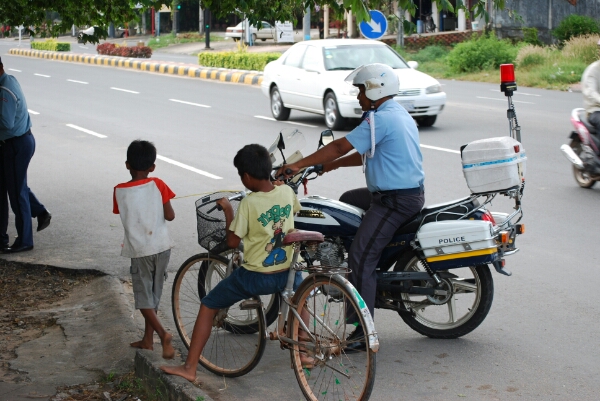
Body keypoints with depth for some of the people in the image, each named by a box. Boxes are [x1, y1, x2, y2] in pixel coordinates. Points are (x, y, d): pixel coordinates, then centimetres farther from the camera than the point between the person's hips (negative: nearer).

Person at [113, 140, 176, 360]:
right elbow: (170, 216, -4)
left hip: (140, 251, -2)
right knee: (153, 295, 16)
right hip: (162, 247, 2)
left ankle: (163, 334, -15)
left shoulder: (119, 191, -6)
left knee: (143, 298, 5)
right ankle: (148, 339, 23)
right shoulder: (158, 185, -6)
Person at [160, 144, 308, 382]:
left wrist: (228, 210, -1)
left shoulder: (248, 203, -17)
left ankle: (189, 368, 10)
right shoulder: (287, 192, -3)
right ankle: (301, 354, 39)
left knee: (208, 306, 12)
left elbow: (232, 242, -11)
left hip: (255, 277, -4)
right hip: (285, 273, 5)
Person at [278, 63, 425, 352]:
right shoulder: (398, 114, 15)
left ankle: (361, 333, -13)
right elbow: (367, 155, 22)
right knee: (347, 201, 28)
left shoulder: (381, 119, -17)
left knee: (361, 260, -13)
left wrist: (297, 165, -15)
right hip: (408, 190, 11)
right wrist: (333, 165, 19)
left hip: (395, 200, -11)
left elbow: (340, 147, -19)